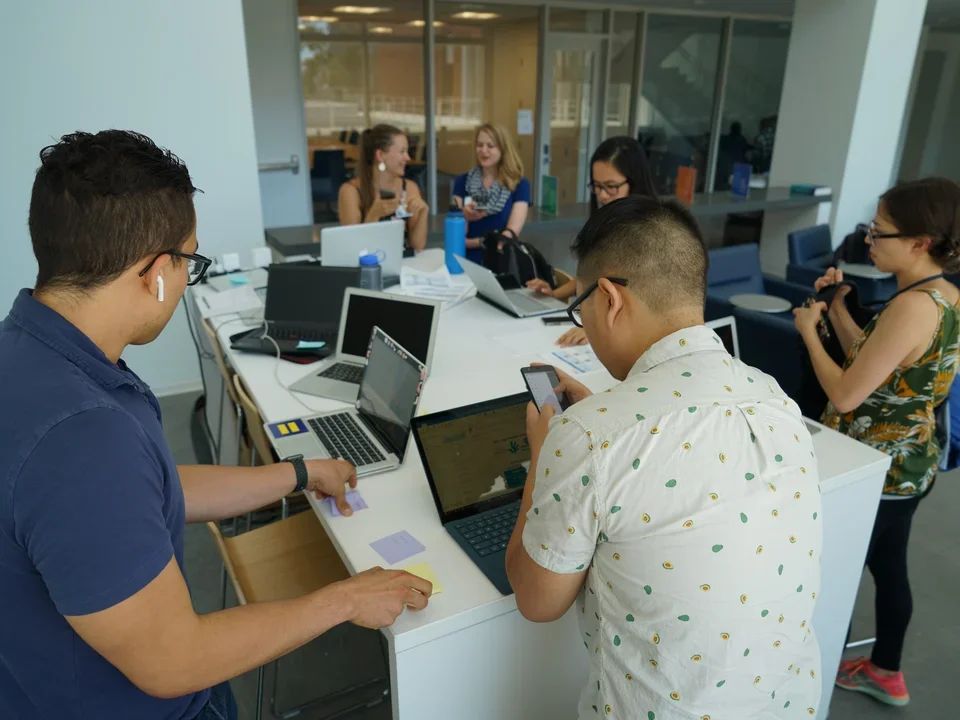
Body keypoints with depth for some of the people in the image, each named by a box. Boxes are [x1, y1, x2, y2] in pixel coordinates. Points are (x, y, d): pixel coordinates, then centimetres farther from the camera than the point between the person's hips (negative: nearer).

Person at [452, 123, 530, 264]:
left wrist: (473, 242, -19)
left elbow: (511, 233, -8)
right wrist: (463, 217, -21)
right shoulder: (462, 182, 8)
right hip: (468, 262, 1)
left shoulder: (520, 185, 3)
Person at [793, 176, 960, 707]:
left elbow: (846, 394, -26)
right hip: (909, 464, 10)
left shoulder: (914, 306, -27)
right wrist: (837, 307, 3)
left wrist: (809, 330, -14)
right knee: (888, 567, 23)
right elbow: (873, 365, 10)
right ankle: (885, 673, 42)